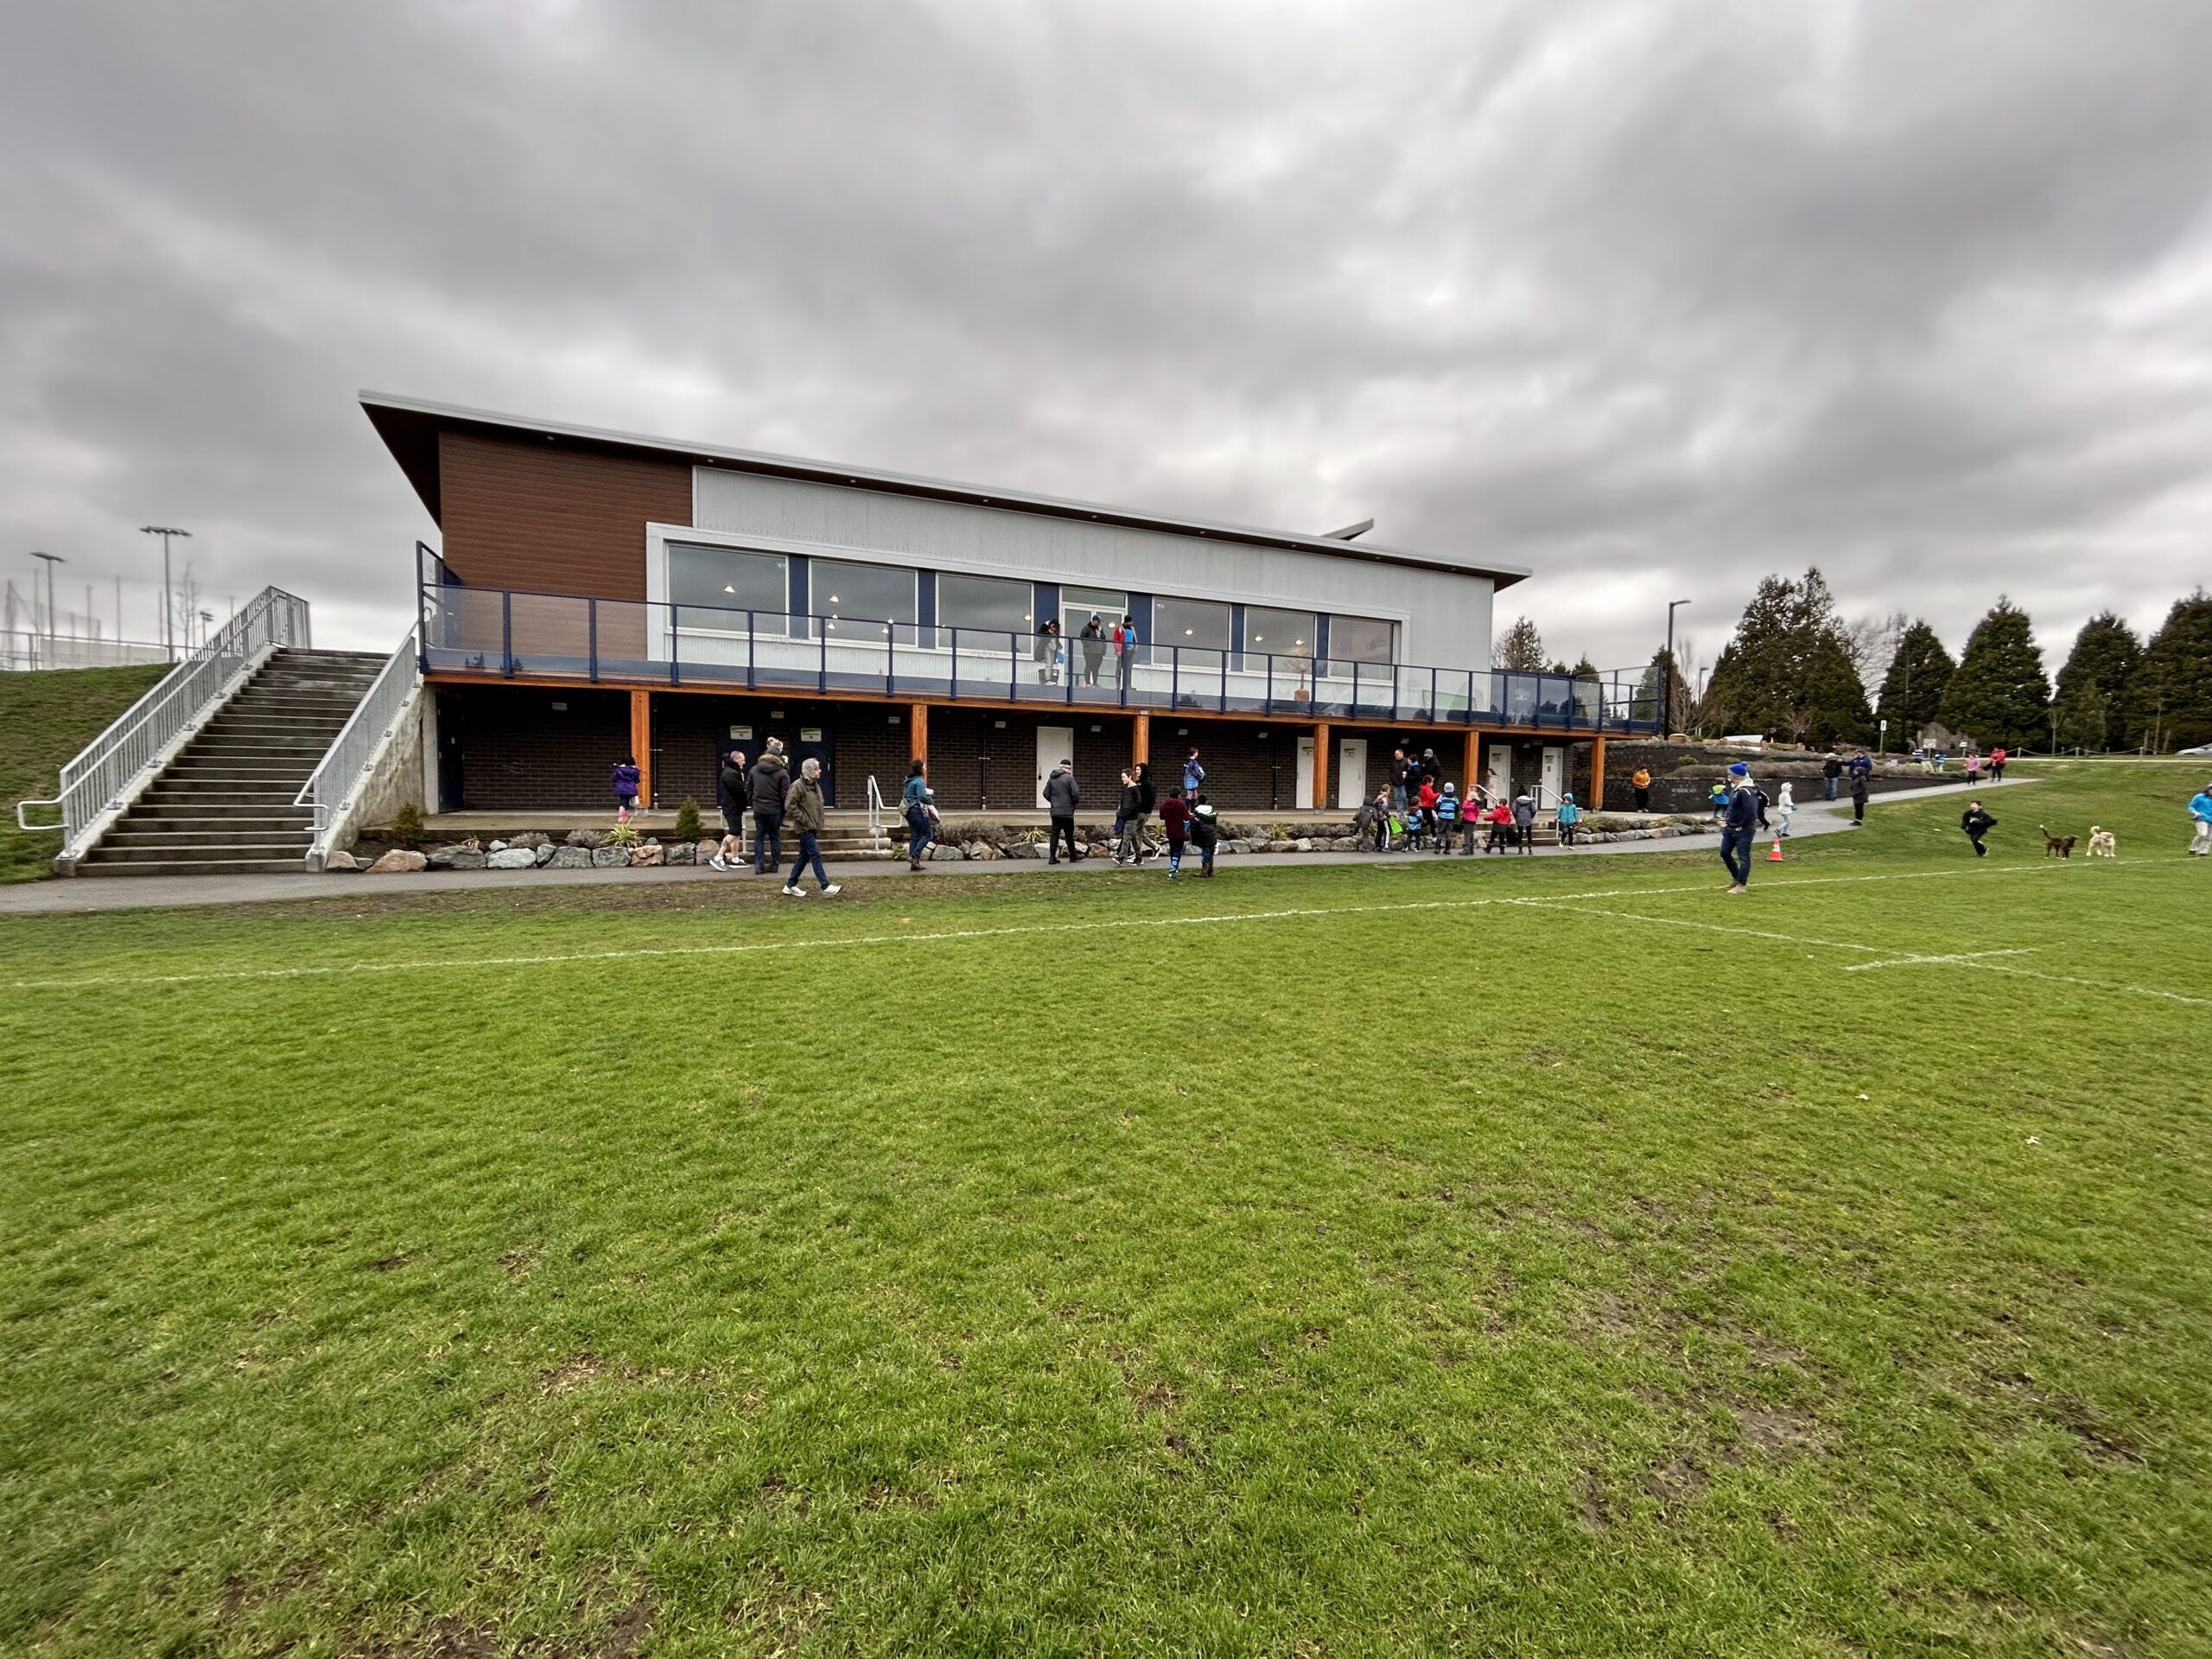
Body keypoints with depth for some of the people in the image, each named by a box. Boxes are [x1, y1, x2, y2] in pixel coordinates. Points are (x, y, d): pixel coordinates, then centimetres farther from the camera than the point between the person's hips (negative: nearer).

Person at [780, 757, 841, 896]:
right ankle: (826, 887, -8)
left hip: (812, 827, 9)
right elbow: (790, 806, -17)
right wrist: (805, 819, -16)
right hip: (804, 828, -9)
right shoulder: (798, 786, -14)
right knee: (816, 855, -9)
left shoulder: (815, 785, 12)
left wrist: (820, 821, 12)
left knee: (804, 856, 12)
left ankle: (790, 886, 21)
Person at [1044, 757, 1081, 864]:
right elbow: (1075, 793, -16)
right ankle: (1072, 856, 18)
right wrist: (1076, 802, 3)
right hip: (1067, 811, -5)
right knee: (1069, 835, 7)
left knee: (1055, 833, 7)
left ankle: (1052, 857, 4)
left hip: (1055, 811, 5)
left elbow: (1046, 793, 9)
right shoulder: (1069, 778, -11)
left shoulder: (1051, 778, 7)